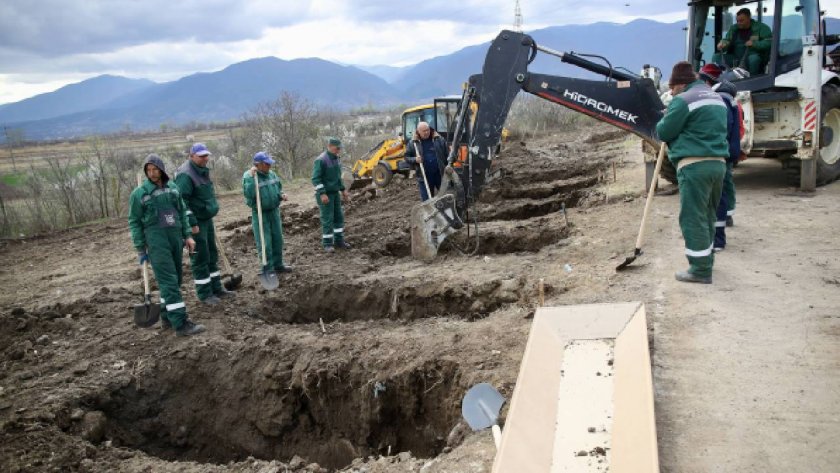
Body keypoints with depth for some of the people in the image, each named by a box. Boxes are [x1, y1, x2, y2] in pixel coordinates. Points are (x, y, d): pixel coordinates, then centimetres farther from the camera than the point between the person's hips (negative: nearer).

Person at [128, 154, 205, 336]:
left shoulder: (173, 188, 10)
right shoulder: (139, 193, -3)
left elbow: (182, 212, 16)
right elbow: (134, 222, 0)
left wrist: (188, 236, 9)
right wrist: (140, 249, -3)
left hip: (176, 237, 6)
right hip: (156, 241, -6)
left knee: (176, 278, 11)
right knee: (169, 281, -10)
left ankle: (167, 317, 25)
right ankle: (180, 324, -12)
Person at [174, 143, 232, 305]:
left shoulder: (202, 171, 11)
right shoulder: (186, 175, -19)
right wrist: (192, 223, -23)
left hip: (207, 219, 9)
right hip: (195, 222, -9)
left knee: (212, 254, 15)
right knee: (200, 258, -2)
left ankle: (216, 288, 26)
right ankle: (205, 294, 8)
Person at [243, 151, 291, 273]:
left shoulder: (271, 174, 3)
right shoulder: (248, 176, -14)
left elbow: (278, 188, 17)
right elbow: (248, 194, -28)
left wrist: (281, 195, -4)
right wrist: (251, 177, -31)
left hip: (274, 211, 6)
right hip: (260, 214, -6)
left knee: (277, 239, 13)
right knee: (264, 242, -3)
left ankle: (278, 264, 28)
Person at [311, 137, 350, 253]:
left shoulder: (337, 158, 8)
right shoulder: (321, 160, -18)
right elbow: (315, 179, -19)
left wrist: (343, 190, 18)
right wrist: (322, 194, -24)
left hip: (335, 192, 8)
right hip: (325, 194, -8)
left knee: (338, 217, 11)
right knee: (327, 219, -3)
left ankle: (339, 241, 21)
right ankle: (327, 244, 6)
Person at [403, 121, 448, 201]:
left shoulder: (439, 139, 1)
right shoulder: (413, 143, 1)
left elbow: (447, 155, 3)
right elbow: (406, 157, 5)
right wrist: (414, 160, -16)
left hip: (440, 175, 0)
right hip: (424, 177, 0)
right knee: (427, 201, 6)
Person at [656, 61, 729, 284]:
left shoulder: (683, 100, -9)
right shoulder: (717, 98, 20)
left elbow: (663, 132, -6)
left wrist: (665, 119, 15)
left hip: (694, 165, -9)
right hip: (717, 163, 9)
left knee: (693, 217, -4)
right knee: (707, 215, 19)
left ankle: (701, 269, -3)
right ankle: (706, 259, 30)